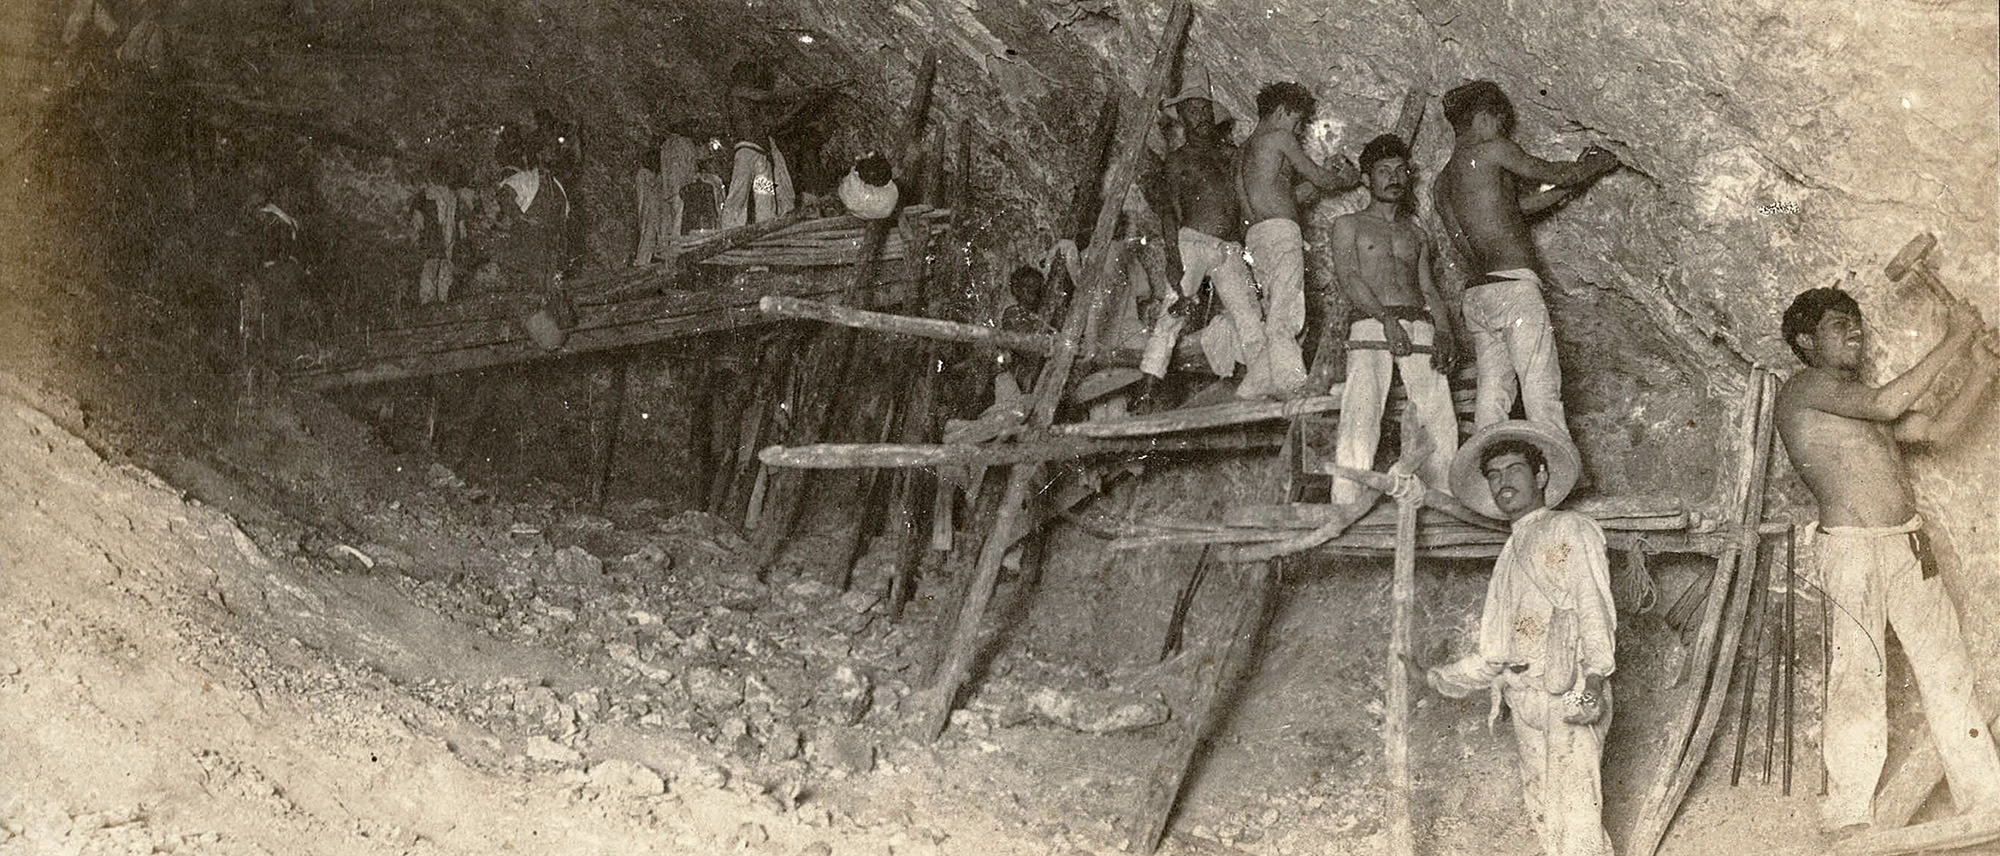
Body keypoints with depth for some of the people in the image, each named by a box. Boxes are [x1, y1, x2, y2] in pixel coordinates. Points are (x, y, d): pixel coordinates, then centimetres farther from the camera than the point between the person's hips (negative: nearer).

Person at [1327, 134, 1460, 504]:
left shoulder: (1416, 235, 30)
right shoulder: (1349, 224, 18)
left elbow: (1429, 289, 20)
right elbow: (1347, 276, 1)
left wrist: (1443, 331, -1)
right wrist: (1386, 318, -15)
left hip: (1419, 326, 4)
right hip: (1370, 324, -4)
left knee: (1441, 425, -13)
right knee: (1361, 417, -21)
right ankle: (1346, 508, -28)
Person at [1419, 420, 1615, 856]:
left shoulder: (1570, 531, 3)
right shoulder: (1511, 554, 25)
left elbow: (1593, 605, -11)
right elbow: (1492, 653, 27)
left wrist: (1594, 675, -24)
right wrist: (1438, 678, 23)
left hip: (1569, 695, -7)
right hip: (1525, 702, 8)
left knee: (1576, 811, -14)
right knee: (1543, 814, 5)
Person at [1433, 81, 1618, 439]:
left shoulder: (1443, 180, 21)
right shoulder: (1493, 151, -2)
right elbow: (1556, 174, 9)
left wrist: (1578, 178, 30)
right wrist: (1597, 164, 28)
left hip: (1476, 296, 8)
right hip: (1513, 284, -8)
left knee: (1492, 394, 2)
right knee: (1542, 391, -10)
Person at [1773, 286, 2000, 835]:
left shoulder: (1860, 400, 22)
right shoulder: (1805, 387, -4)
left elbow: (1938, 429, 16)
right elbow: (1887, 405, -18)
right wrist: (1953, 341, -12)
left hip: (1911, 545, 8)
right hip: (1853, 549, -8)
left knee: (1947, 671, 8)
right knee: (1858, 681, -6)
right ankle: (1849, 818, 0)